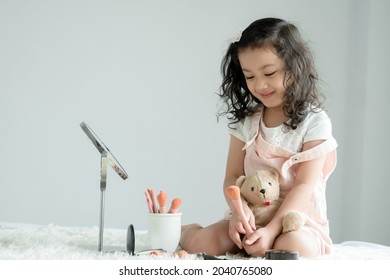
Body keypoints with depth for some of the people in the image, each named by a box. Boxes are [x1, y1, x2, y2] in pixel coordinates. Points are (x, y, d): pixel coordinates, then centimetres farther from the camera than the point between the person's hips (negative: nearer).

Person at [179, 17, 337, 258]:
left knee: (295, 247, -37)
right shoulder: (245, 121, 7)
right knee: (200, 243, -20)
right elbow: (233, 177, 2)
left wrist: (272, 230, -26)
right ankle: (184, 230, 15)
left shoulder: (314, 122, -7)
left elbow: (304, 186, -14)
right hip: (251, 217, 4)